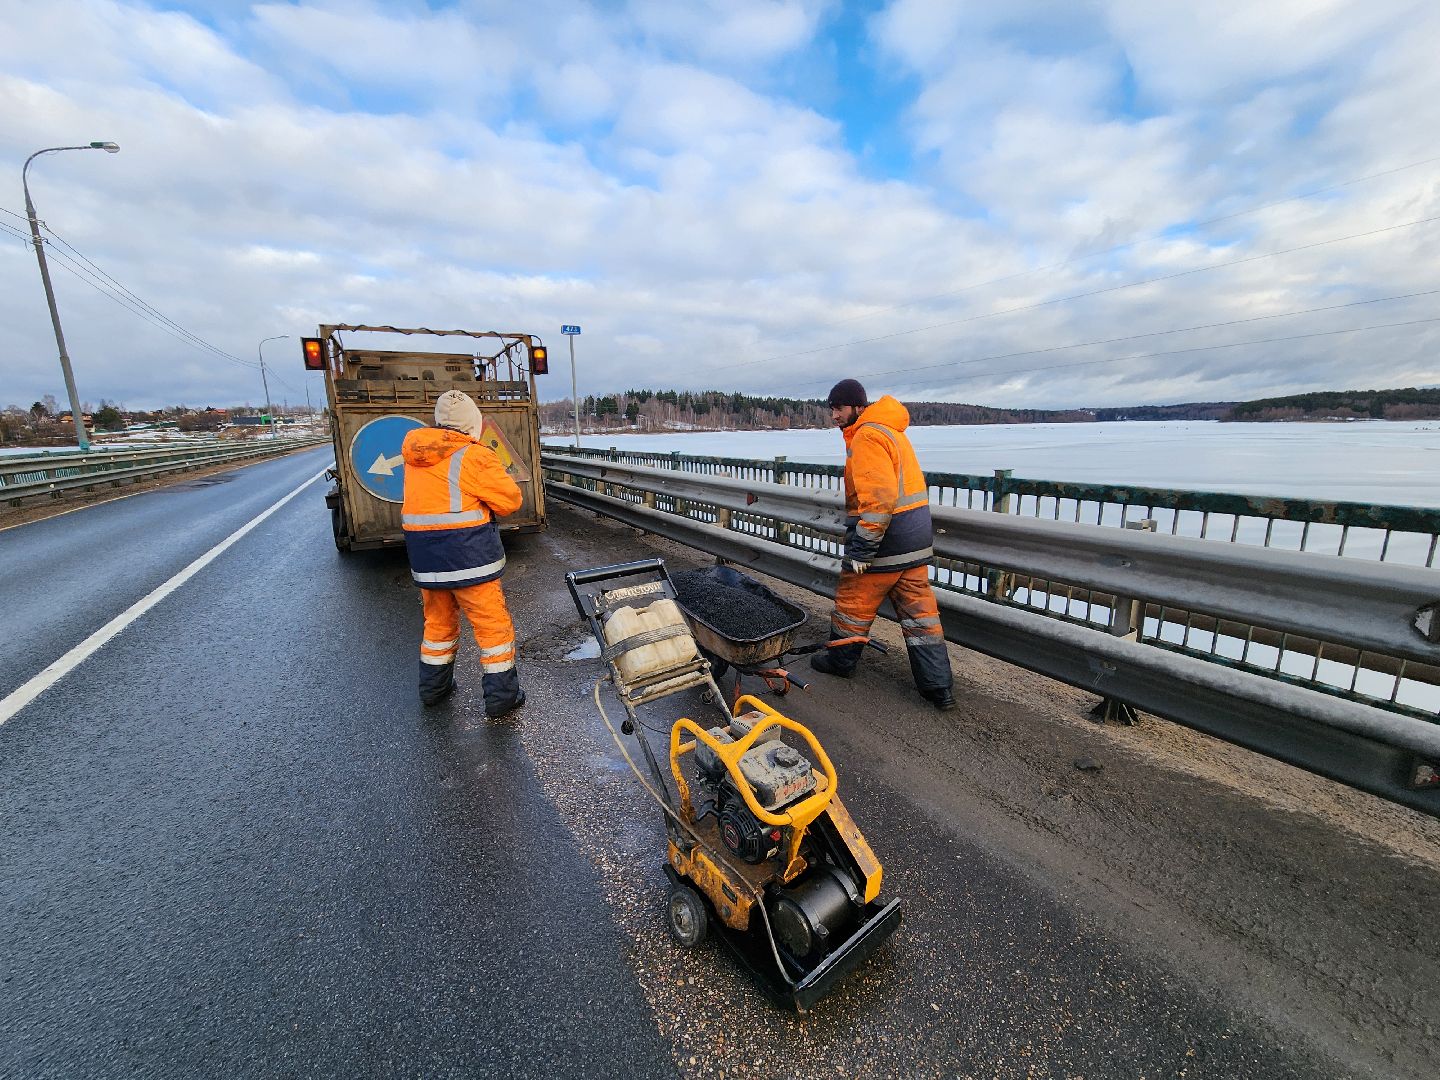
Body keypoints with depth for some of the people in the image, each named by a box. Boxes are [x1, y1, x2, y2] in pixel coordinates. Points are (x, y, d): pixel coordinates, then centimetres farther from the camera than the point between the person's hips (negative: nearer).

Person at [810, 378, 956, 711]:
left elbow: (879, 499, -26)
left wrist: (860, 550, -22)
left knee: (854, 603, 11)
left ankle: (840, 659, 30)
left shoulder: (866, 436, -15)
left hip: (885, 543, -9)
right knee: (920, 612, 10)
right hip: (915, 538, 9)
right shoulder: (890, 430, 17)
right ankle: (939, 688, 15)